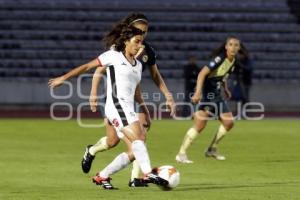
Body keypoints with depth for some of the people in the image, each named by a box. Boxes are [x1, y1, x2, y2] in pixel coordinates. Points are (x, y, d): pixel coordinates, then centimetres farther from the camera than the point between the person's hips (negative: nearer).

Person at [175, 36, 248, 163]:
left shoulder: (233, 62, 7)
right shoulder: (219, 59, -18)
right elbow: (202, 73, -24)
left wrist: (226, 89, 17)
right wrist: (198, 92, -32)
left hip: (216, 96, 9)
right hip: (207, 94, -9)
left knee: (229, 122, 5)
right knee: (200, 125, -17)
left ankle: (212, 150, 19)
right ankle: (181, 154, -12)